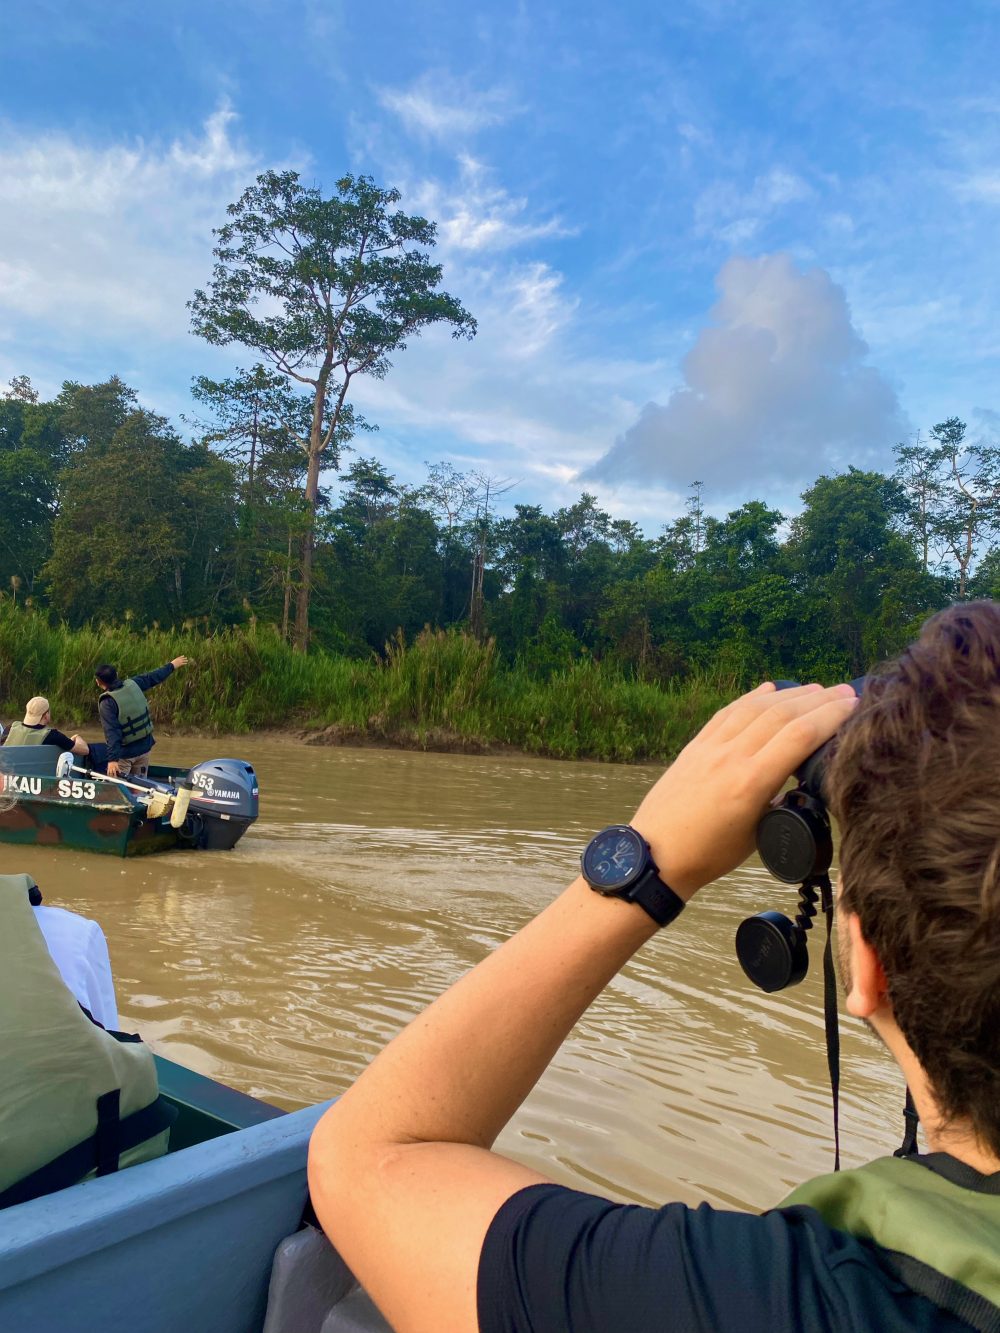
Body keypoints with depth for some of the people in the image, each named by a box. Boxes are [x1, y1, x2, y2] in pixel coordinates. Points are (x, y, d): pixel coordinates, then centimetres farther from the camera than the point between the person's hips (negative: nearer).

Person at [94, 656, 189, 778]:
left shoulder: (107, 703, -19)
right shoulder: (133, 684, -4)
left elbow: (112, 733, -24)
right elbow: (153, 677, 13)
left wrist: (112, 759, -26)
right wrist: (171, 666, 30)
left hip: (125, 752, -6)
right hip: (145, 746, 6)